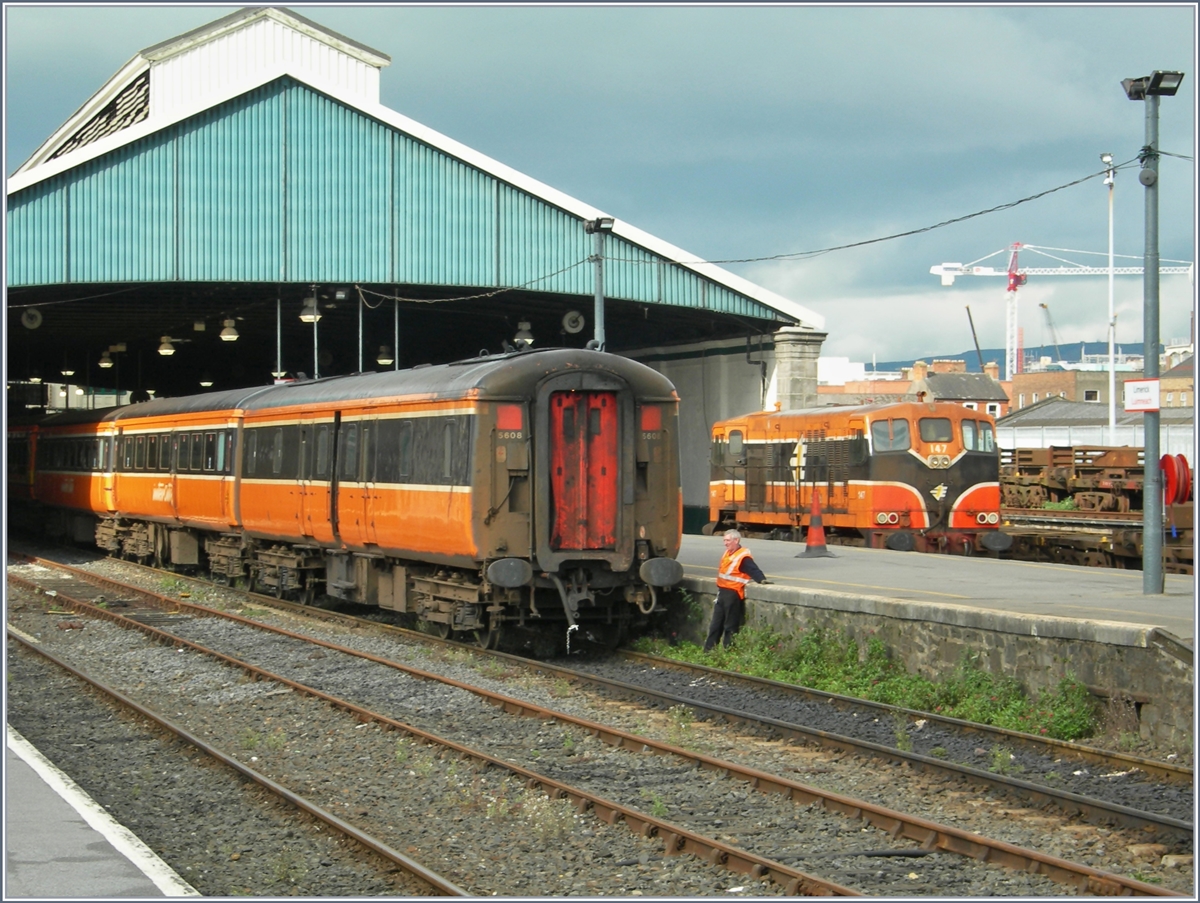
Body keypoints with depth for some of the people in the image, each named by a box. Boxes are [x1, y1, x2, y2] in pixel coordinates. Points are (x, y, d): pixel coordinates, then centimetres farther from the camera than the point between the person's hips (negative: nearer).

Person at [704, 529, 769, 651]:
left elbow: (754, 570, -24)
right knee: (716, 625, 15)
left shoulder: (743, 557, -15)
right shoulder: (727, 553, 13)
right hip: (722, 592, 9)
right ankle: (708, 650, 21)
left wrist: (761, 579, -41)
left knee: (731, 626, -1)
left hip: (733, 594, -9)